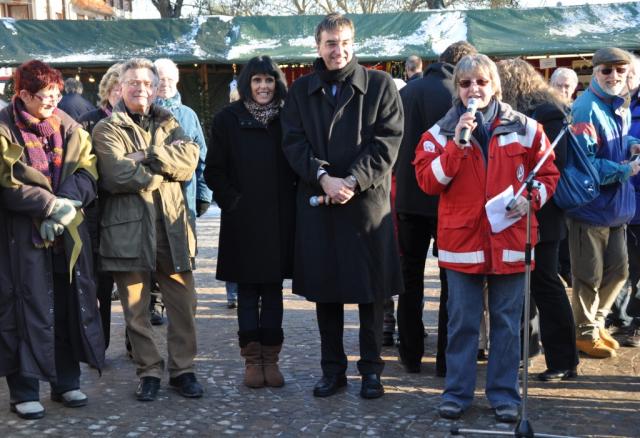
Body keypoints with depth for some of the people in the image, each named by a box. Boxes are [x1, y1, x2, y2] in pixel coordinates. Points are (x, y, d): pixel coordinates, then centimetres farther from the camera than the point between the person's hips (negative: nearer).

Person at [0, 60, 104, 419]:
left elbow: (87, 174, 1)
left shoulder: (69, 128, 10)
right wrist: (54, 205, -19)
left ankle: (67, 382, 22)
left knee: (70, 306, 9)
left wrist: (65, 207, -15)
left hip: (68, 233, 5)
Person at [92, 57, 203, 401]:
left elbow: (189, 159, -2)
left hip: (172, 226, 3)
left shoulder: (168, 124, 17)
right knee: (136, 309, 5)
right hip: (128, 229, -3)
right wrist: (167, 165, -6)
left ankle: (182, 369, 16)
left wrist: (149, 156, -13)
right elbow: (119, 176, -14)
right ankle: (149, 372, 18)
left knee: (183, 304, 3)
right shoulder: (107, 129, 3)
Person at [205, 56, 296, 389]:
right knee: (247, 290, 4)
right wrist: (233, 201, -7)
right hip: (242, 221, -1)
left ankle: (270, 358, 12)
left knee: (273, 289, 6)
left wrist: (291, 202, 0)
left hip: (279, 220, 1)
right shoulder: (227, 119, 1)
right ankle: (252, 359, 11)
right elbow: (213, 170, 2)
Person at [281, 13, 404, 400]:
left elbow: (387, 141, -5)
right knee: (324, 289, 8)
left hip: (367, 201, -2)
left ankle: (372, 369, 15)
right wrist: (323, 176, -14)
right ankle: (333, 369, 19)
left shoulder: (380, 85, 3)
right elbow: (294, 142, 2)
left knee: (371, 289, 3)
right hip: (317, 203, 2)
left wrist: (354, 181, -15)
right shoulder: (301, 90, 10)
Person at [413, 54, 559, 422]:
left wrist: (531, 198, -10)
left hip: (510, 239, 1)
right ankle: (458, 391, 18)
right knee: (462, 321, 6)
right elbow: (428, 181, -7)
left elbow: (548, 174, 9)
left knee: (507, 321, 8)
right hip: (462, 240, 0)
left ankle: (505, 393, 20)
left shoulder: (525, 128, 4)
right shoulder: (442, 131, 3)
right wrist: (457, 144, -17)